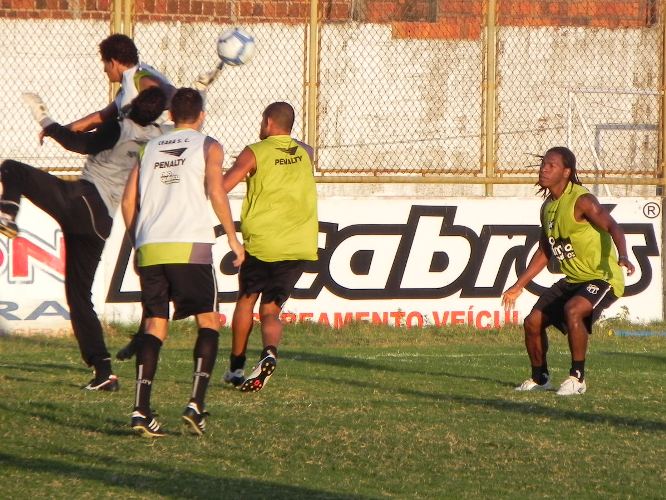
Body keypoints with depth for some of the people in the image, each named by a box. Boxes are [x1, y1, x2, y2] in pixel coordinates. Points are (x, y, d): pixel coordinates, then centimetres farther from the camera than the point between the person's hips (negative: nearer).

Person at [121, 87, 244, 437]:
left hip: (149, 248, 4)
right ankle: (196, 402, -9)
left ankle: (141, 409, -6)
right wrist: (233, 238, -1)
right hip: (190, 246, -4)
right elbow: (216, 192, -8)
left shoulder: (150, 149, 20)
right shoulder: (207, 147, 7)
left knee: (155, 324, 8)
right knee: (208, 321, 6)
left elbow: (128, 202, 14)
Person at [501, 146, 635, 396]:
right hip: (573, 280, 9)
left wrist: (622, 256, -51)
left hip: (602, 278, -9)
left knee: (573, 310, -34)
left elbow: (613, 227, -31)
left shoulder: (581, 201, -18)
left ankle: (577, 378, -22)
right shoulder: (548, 207, 8)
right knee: (533, 321, 4)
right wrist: (519, 286, 22)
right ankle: (539, 377, 27)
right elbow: (544, 251, 20)